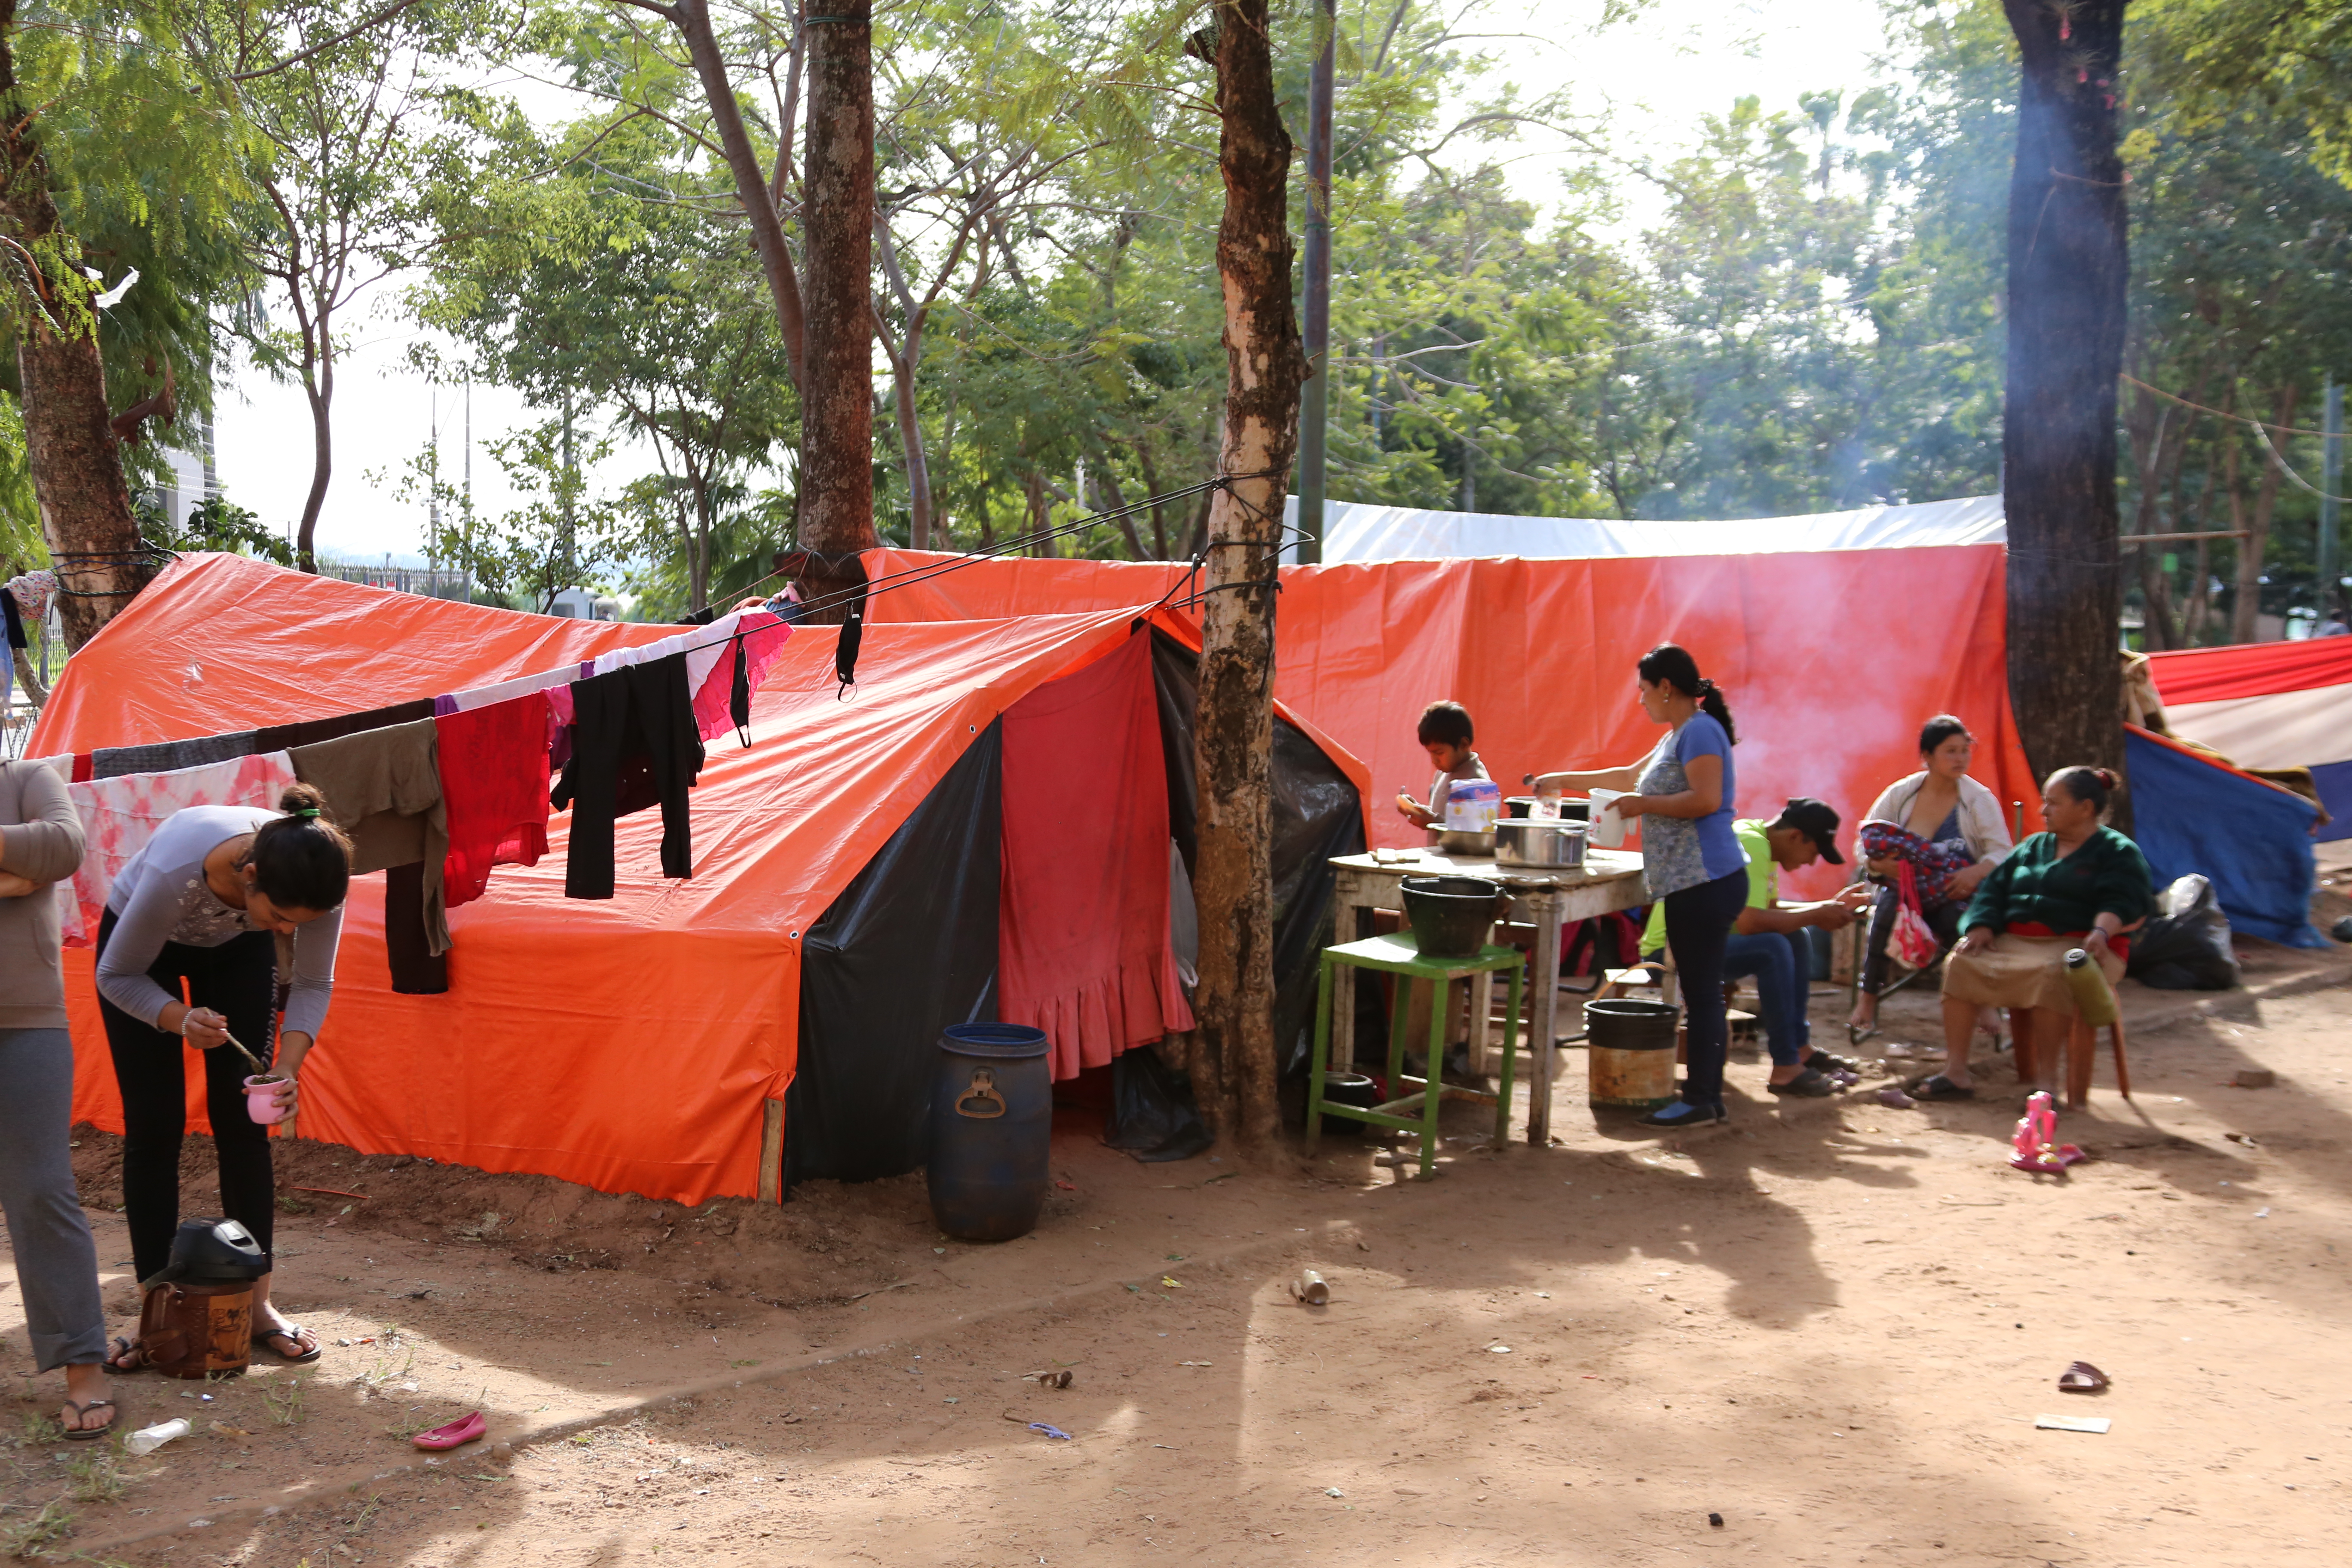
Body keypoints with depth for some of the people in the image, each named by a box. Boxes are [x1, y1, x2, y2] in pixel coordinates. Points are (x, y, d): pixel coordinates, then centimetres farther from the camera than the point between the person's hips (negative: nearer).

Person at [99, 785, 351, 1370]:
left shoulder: (312, 882, -34)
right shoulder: (176, 869, -43)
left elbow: (313, 986, -16)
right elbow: (117, 976, -25)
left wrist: (288, 1067, -31)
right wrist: (180, 1020, -42)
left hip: (236, 948, 2)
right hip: (142, 946, -2)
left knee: (242, 1121, -4)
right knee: (154, 1126, -6)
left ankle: (257, 1304, 3)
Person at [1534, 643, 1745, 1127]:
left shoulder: (1700, 730, -10)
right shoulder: (1679, 734, 21)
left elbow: (1706, 799, -21)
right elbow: (1632, 775, 36)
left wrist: (1643, 805, -11)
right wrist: (1565, 780, 40)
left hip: (1705, 881, -10)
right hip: (1691, 882, 10)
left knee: (1701, 990, -7)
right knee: (1701, 989, 10)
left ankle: (1701, 1100, -4)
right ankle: (1706, 1092, 13)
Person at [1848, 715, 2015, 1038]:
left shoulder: (1980, 799, 0)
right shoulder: (1900, 793, 3)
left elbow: (2002, 852, -5)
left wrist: (1977, 872, -28)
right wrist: (1880, 863, -21)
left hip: (1955, 894, -1)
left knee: (1961, 916, -36)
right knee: (1885, 904, -34)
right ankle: (1867, 1002, -27)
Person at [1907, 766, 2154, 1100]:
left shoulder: (2118, 851, 6)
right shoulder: (2034, 846, 23)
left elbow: (2123, 900, -10)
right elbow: (1994, 888, 16)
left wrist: (2101, 931, -31)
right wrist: (1982, 927, -3)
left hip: (2074, 944, -5)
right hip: (2014, 941, 6)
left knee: (2052, 974, -40)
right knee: (1961, 965, -21)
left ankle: (2043, 1079, -32)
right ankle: (1955, 1073, -23)